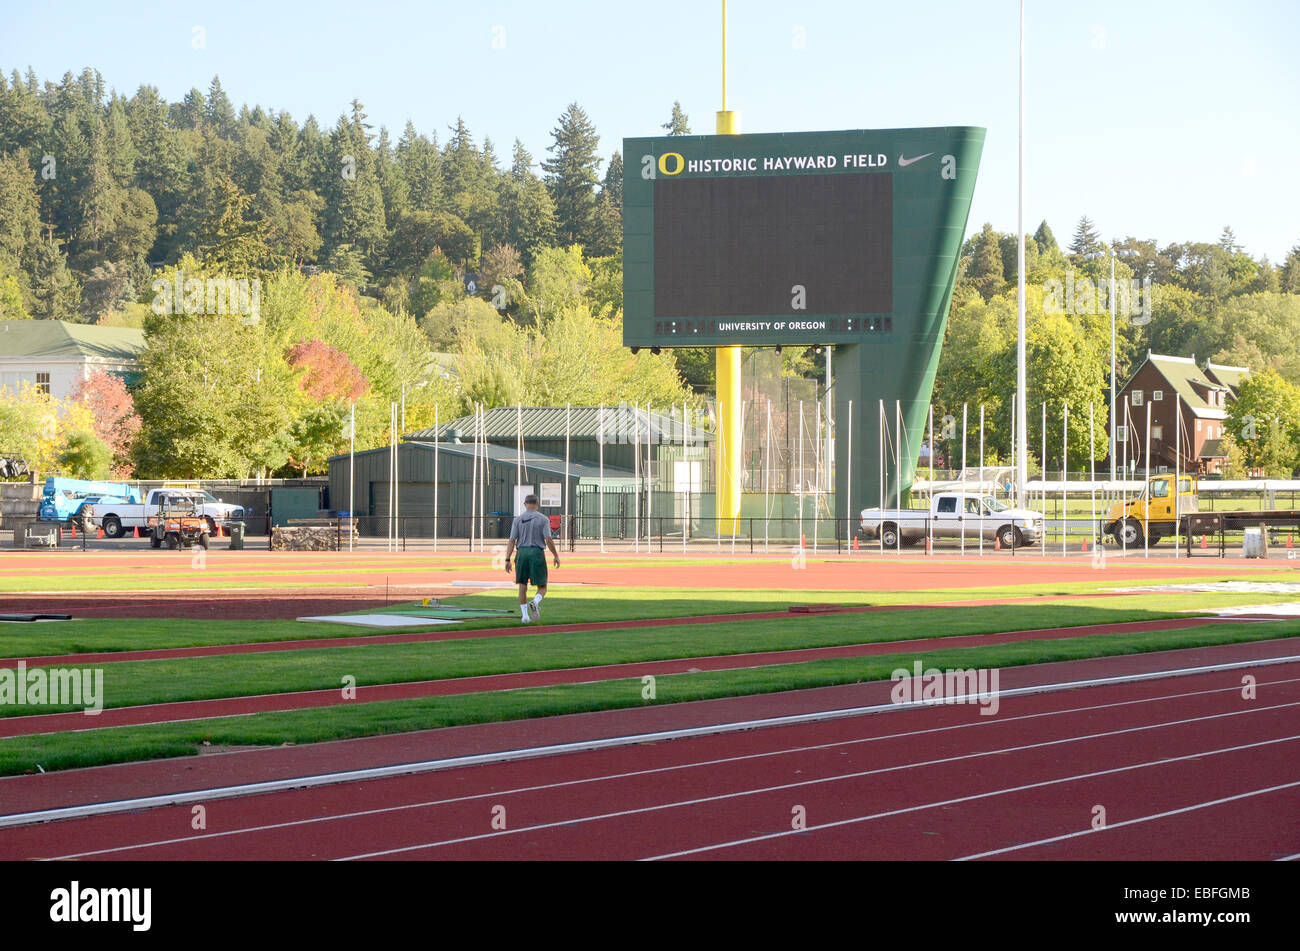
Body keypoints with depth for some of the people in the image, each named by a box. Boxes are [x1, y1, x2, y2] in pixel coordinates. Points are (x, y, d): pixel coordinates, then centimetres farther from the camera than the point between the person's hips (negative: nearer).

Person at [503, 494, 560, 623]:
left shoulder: (518, 519, 4)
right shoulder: (543, 519, -1)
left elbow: (512, 541, 1)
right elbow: (549, 540, -8)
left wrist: (507, 560, 1)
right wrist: (556, 556, 2)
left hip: (522, 553, 2)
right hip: (537, 553, -2)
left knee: (522, 586, 11)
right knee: (542, 587, 5)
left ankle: (525, 615, 7)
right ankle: (535, 602, -25)